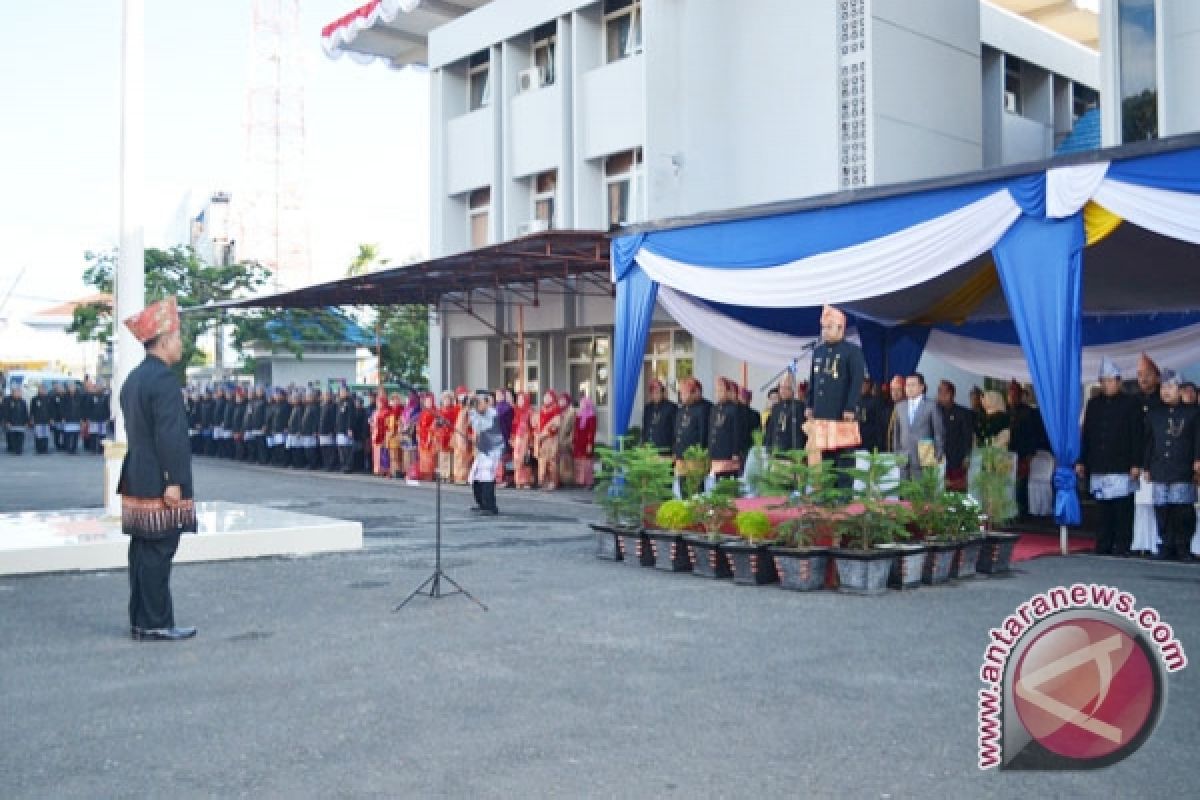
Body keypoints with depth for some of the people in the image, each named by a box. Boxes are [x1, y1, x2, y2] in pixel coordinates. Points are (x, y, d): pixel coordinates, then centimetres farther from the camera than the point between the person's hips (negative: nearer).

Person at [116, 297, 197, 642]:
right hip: (158, 484, -10)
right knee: (158, 553, -4)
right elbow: (170, 435, -21)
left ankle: (140, 620, 21)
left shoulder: (134, 377, 15)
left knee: (143, 550, 14)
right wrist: (174, 481, -20)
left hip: (137, 482, 10)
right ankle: (155, 624, 1)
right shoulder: (163, 378, -16)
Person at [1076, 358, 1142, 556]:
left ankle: (1122, 548, 3)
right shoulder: (1093, 404, 13)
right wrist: (1081, 461, 10)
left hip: (1122, 468, -4)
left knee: (1122, 512, -3)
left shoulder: (1130, 404, 1)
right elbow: (1085, 434, 15)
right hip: (1099, 467, 4)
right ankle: (1103, 549, 13)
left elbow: (1137, 436, -3)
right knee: (1104, 511, 8)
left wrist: (1136, 464, -9)